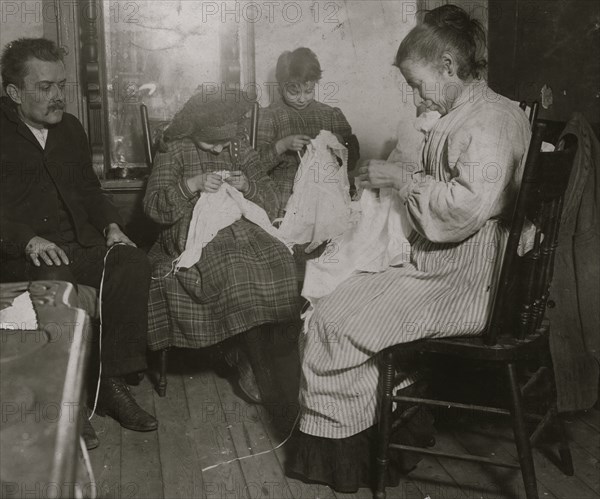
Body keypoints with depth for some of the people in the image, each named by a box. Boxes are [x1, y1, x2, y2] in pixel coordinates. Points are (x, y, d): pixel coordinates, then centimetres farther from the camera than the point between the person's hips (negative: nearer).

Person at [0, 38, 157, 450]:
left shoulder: (70, 127, 18)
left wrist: (111, 226, 4)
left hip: (79, 244, 5)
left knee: (133, 264, -23)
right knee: (54, 281, -37)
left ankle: (112, 382, -17)